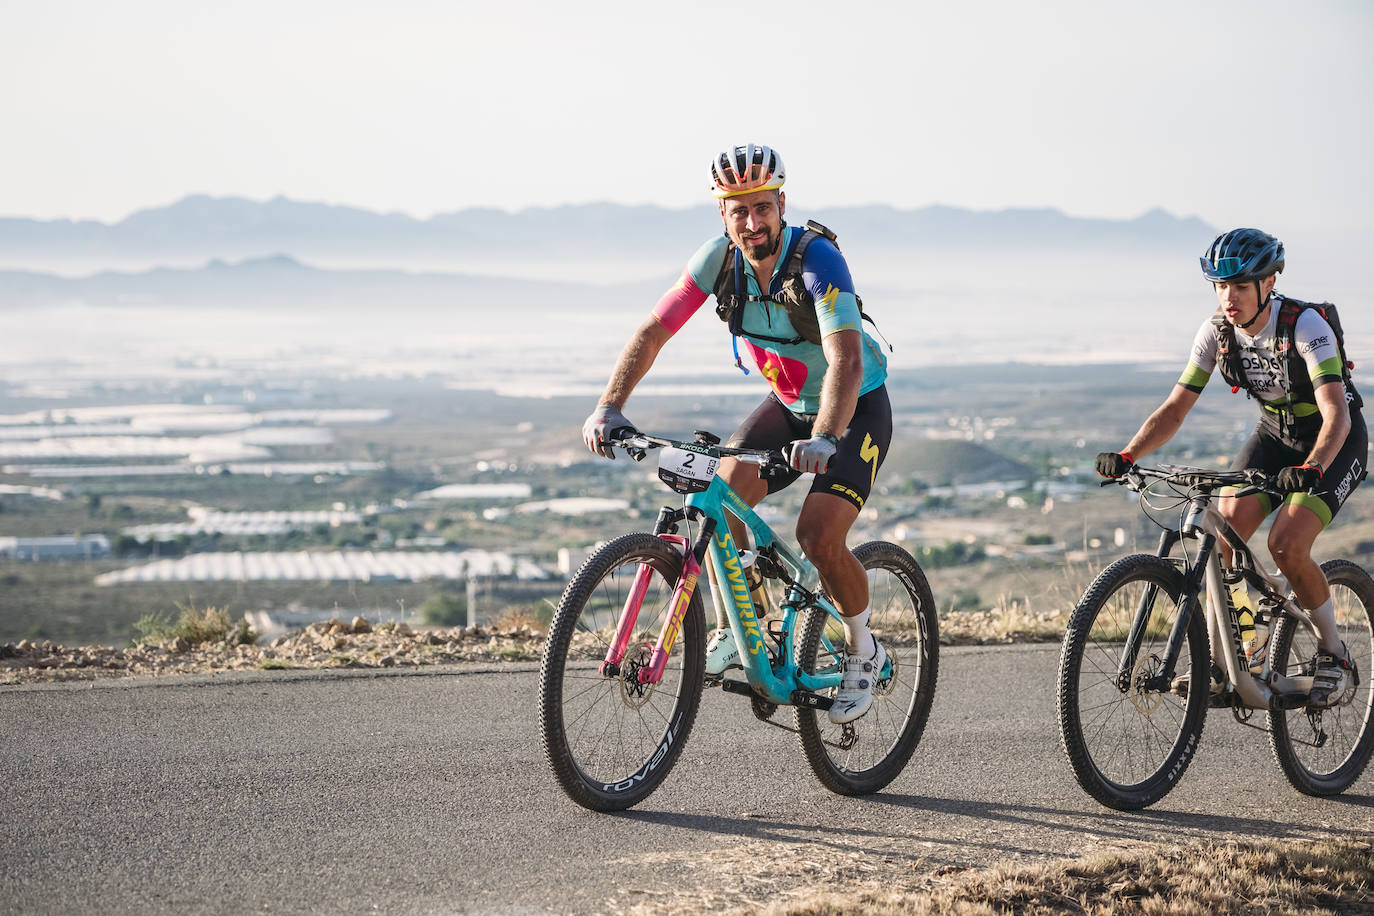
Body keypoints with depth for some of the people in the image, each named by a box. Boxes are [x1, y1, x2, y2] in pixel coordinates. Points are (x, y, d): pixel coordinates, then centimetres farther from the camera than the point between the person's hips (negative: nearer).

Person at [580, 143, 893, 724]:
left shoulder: (817, 258, -31)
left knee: (818, 537, -22)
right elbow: (652, 332, -13)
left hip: (858, 409, -5)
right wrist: (609, 409, -26)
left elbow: (847, 360, -42)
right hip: (788, 403, 5)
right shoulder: (719, 258, -15)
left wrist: (823, 440, -57)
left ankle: (863, 652, 4)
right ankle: (731, 633, 3)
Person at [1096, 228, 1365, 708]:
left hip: (1331, 441, -5)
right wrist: (1126, 455, -30)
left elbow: (1337, 415, -39)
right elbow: (1175, 409, -13)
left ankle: (1333, 653, -1)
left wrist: (1311, 469, -57)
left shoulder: (1306, 325, -29)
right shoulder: (1217, 331, -14)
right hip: (1274, 432, 5)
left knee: (1286, 544, -23)